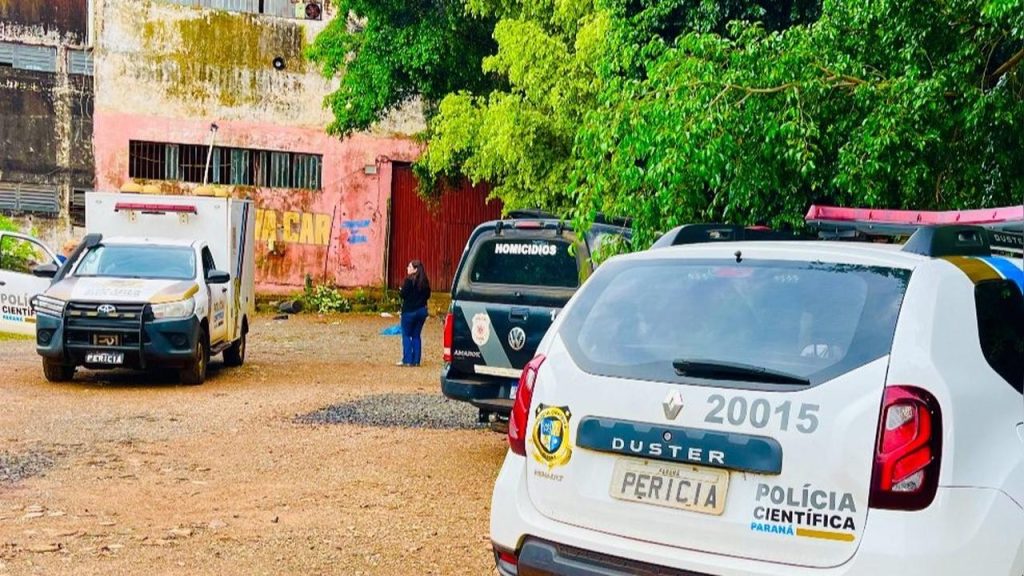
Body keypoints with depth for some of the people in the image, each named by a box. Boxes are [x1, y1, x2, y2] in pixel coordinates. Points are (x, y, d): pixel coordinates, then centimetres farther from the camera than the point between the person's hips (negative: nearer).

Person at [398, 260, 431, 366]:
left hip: (410, 311, -6)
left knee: (406, 335, 4)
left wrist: (400, 292, 4)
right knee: (416, 335, 12)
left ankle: (407, 360, 2)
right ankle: (416, 360, 12)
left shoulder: (409, 280, -15)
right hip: (422, 310, 6)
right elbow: (427, 295, 10)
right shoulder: (425, 281, 4)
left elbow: (403, 294, -16)